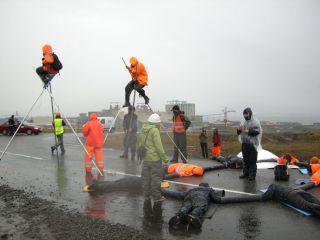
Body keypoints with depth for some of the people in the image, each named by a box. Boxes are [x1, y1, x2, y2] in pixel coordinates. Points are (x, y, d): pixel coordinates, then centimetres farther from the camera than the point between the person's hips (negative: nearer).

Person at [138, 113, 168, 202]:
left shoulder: (143, 130, 9)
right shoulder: (155, 130, -16)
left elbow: (140, 143, 15)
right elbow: (159, 146, -18)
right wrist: (164, 158, -12)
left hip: (145, 158, 8)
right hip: (154, 158, -8)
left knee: (146, 177, 15)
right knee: (156, 177, 2)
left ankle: (146, 195, 26)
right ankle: (157, 197, 10)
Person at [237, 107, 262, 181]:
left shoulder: (255, 122, -4)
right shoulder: (244, 122, 14)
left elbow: (257, 131, -16)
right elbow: (239, 133, 17)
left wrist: (248, 131, -26)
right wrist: (239, 130, -6)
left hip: (252, 144, -6)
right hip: (244, 143, 6)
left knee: (252, 160, -3)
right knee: (245, 159, 12)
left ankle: (252, 175, 3)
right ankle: (246, 173, 22)